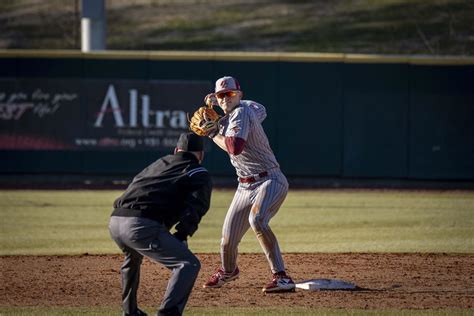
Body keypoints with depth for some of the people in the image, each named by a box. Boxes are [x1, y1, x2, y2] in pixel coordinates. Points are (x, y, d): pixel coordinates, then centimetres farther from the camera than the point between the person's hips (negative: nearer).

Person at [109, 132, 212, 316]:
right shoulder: (200, 175, 12)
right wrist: (180, 237, -4)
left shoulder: (158, 164, 32)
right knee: (189, 264, -6)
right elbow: (194, 209, -4)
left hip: (115, 220, 8)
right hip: (142, 225, -8)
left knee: (133, 256, 39)